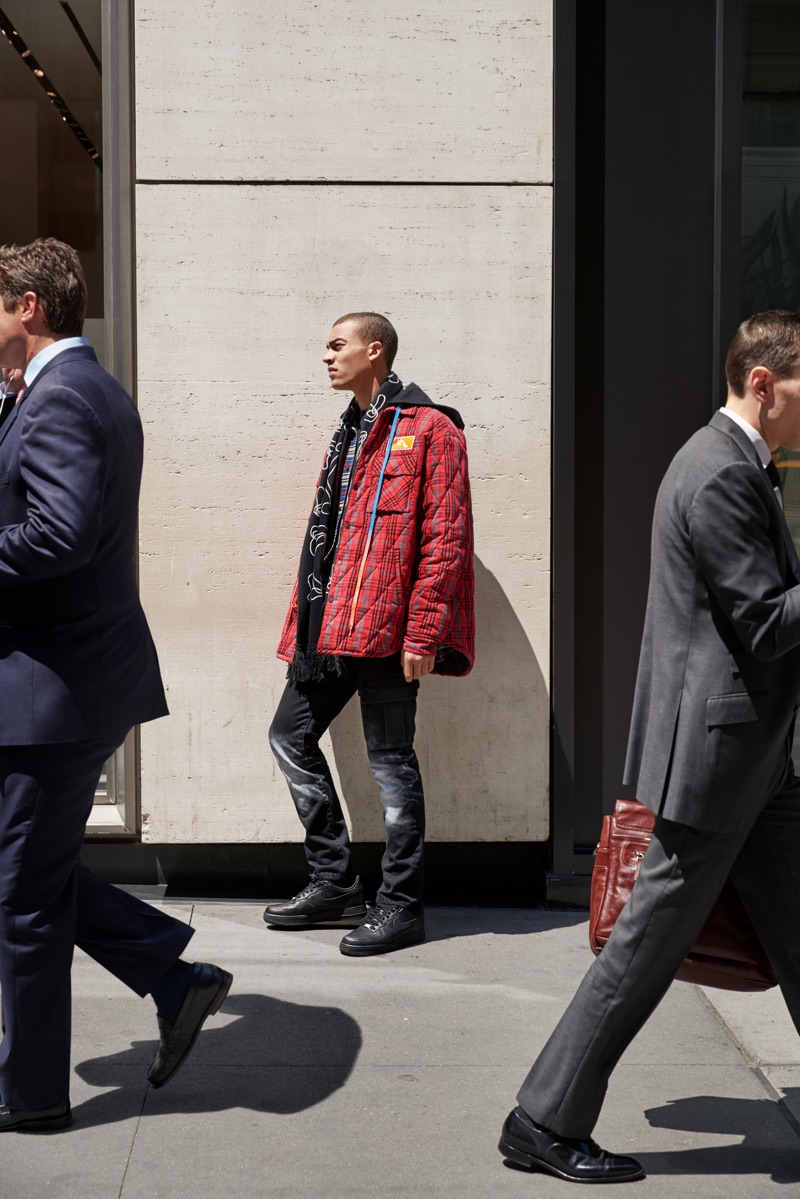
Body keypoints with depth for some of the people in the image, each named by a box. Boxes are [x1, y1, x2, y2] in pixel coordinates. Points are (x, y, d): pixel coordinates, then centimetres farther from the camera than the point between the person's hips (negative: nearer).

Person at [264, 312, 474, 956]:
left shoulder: (429, 430, -7)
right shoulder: (350, 433, 21)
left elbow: (444, 540, -14)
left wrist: (423, 634, -19)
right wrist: (303, 623, 18)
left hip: (386, 626, -9)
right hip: (331, 626, 9)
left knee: (391, 758, -3)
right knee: (291, 736, 12)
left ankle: (402, 907, 9)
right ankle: (335, 883, 22)